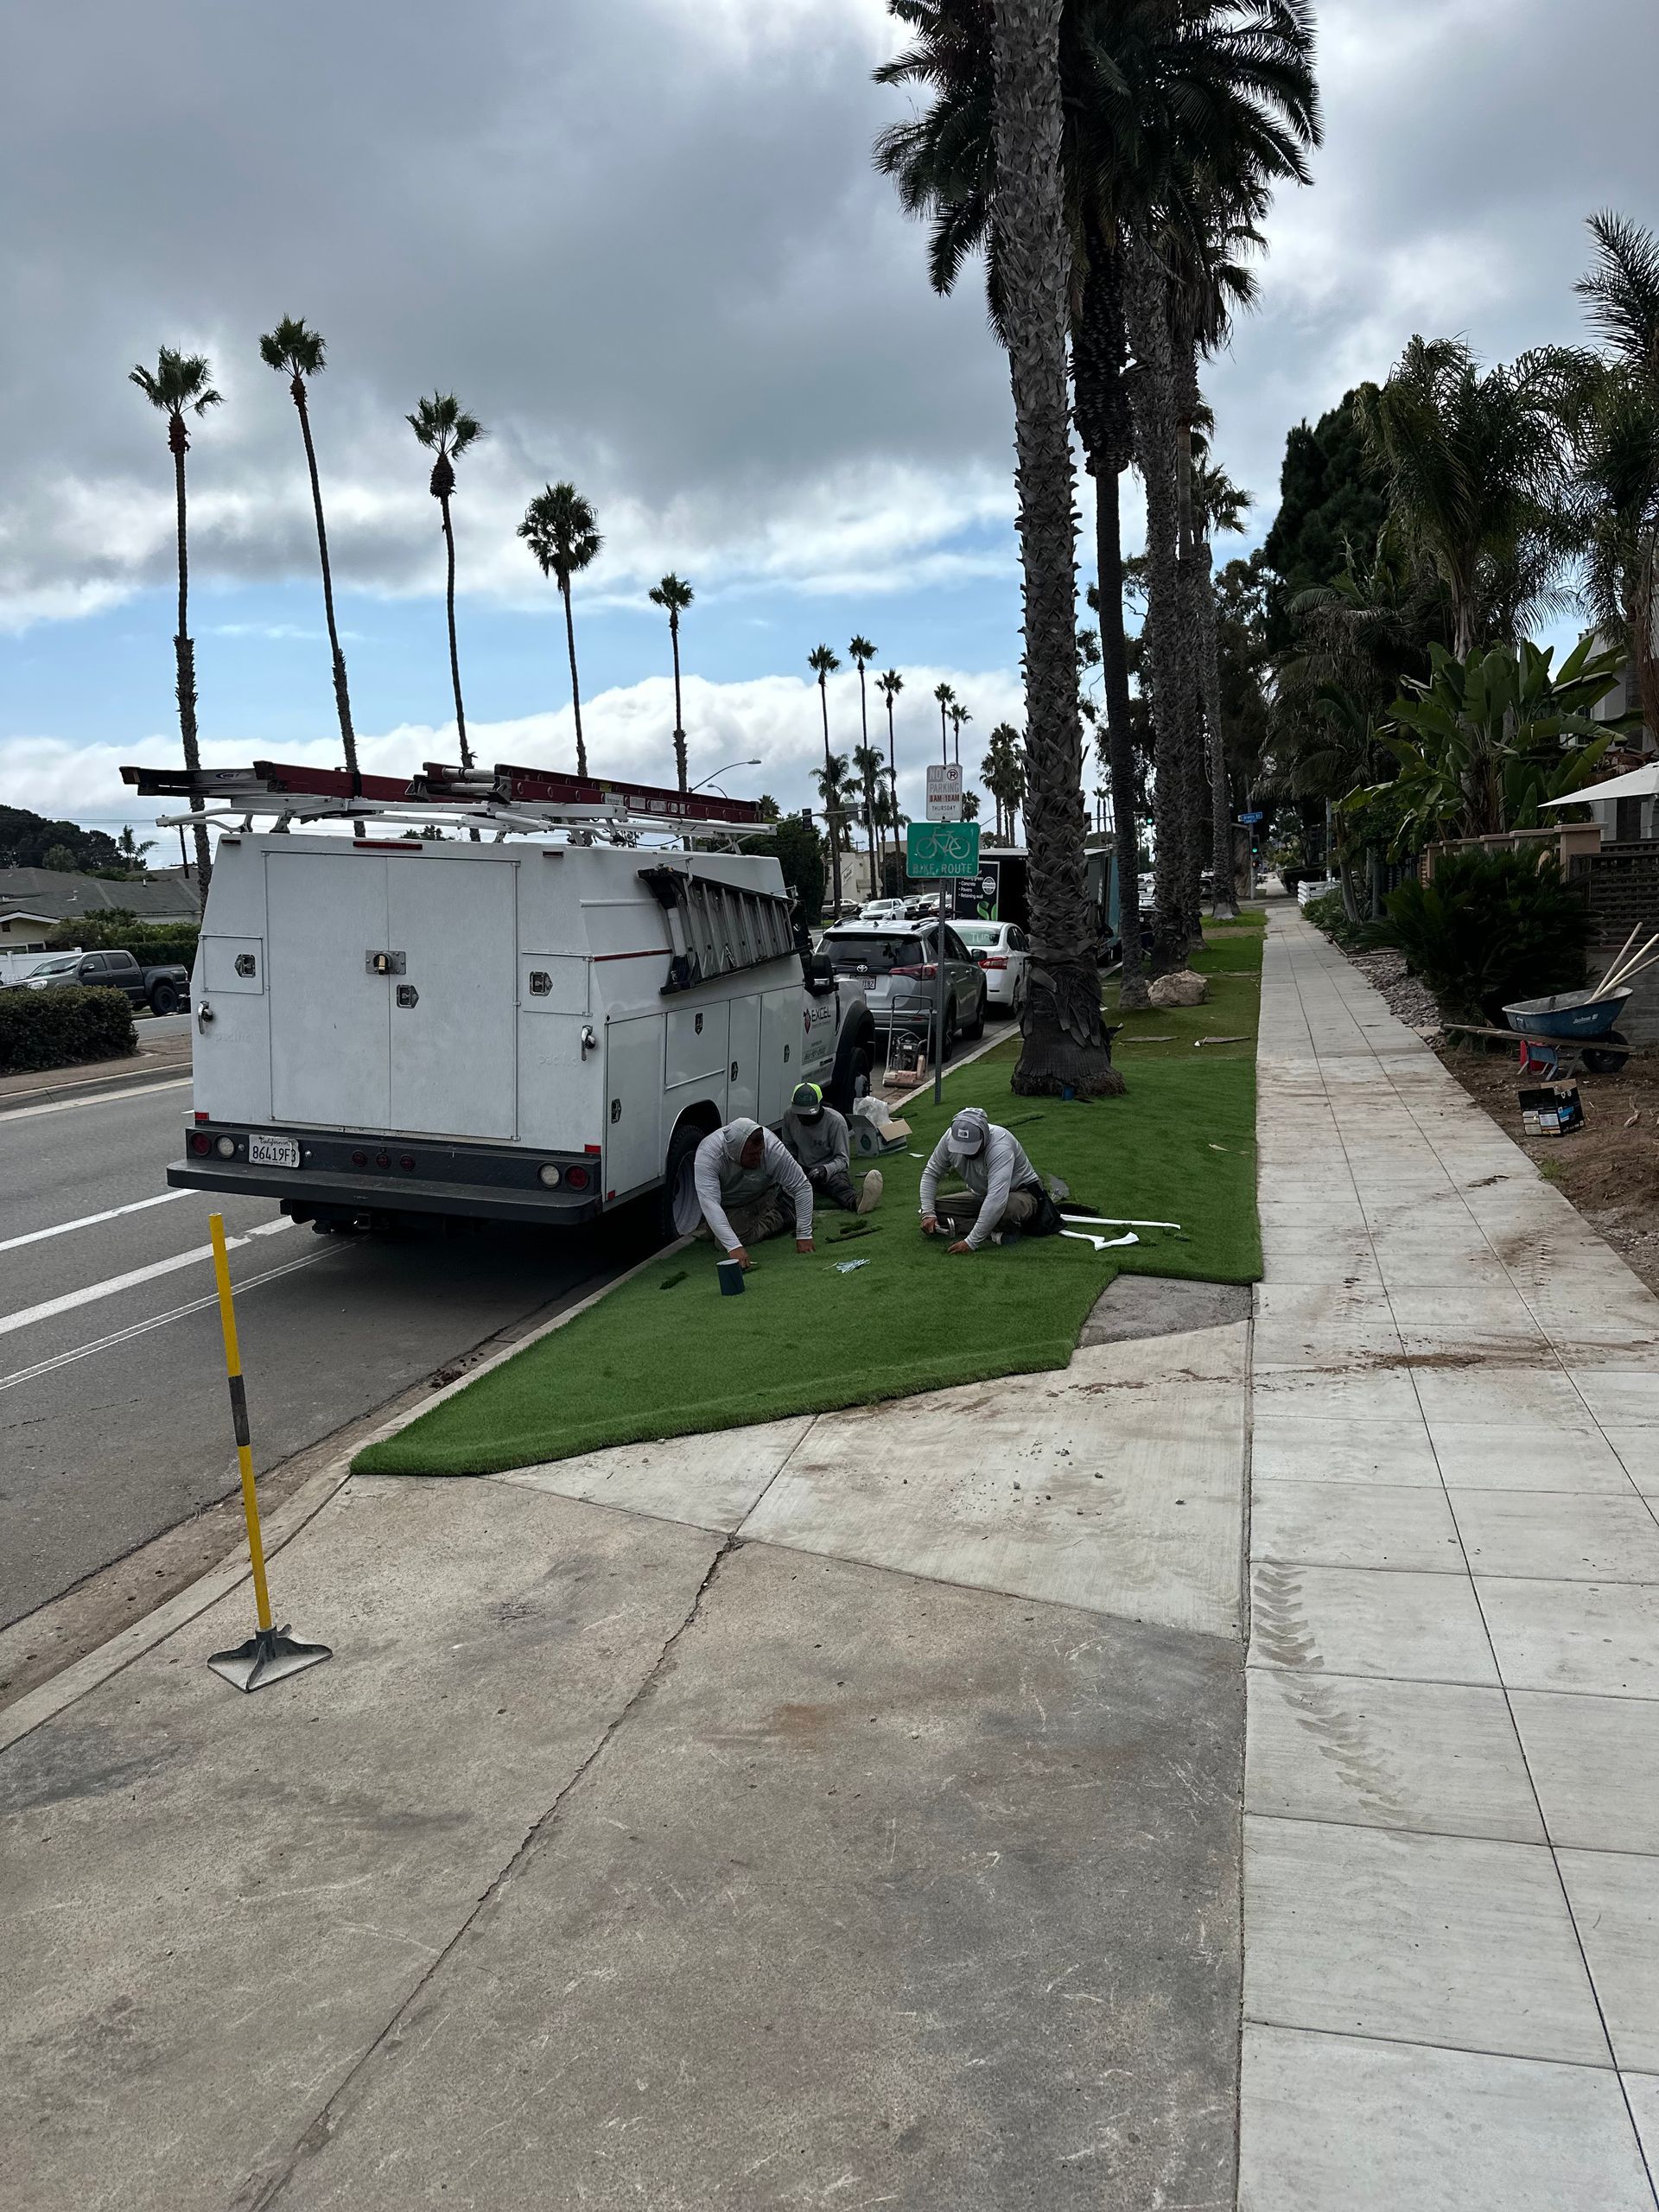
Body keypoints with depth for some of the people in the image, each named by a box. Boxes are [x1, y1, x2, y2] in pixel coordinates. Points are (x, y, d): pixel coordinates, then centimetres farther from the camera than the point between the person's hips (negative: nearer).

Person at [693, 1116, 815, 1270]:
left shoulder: (772, 1147, -34)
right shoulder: (707, 1154, -38)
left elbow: (802, 1187, -26)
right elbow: (709, 1202, -45)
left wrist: (804, 1234, -32)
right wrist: (733, 1246, -55)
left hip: (765, 1196, 2)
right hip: (728, 1206, -2)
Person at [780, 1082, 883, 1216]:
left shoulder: (835, 1121, -15)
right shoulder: (789, 1116, -2)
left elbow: (843, 1159, -15)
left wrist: (826, 1169, -36)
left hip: (832, 1169, -4)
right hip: (803, 1169, 4)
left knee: (838, 1181, -40)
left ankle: (856, 1202, -74)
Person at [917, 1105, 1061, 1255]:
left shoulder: (1000, 1147, -37)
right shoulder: (950, 1138, -18)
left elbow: (996, 1201, -44)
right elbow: (931, 1174, -4)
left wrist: (971, 1242, -45)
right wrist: (928, 1213, -17)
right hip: (980, 1196, 7)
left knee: (1011, 1208, -43)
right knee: (935, 1208, -15)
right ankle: (993, 1232, -24)